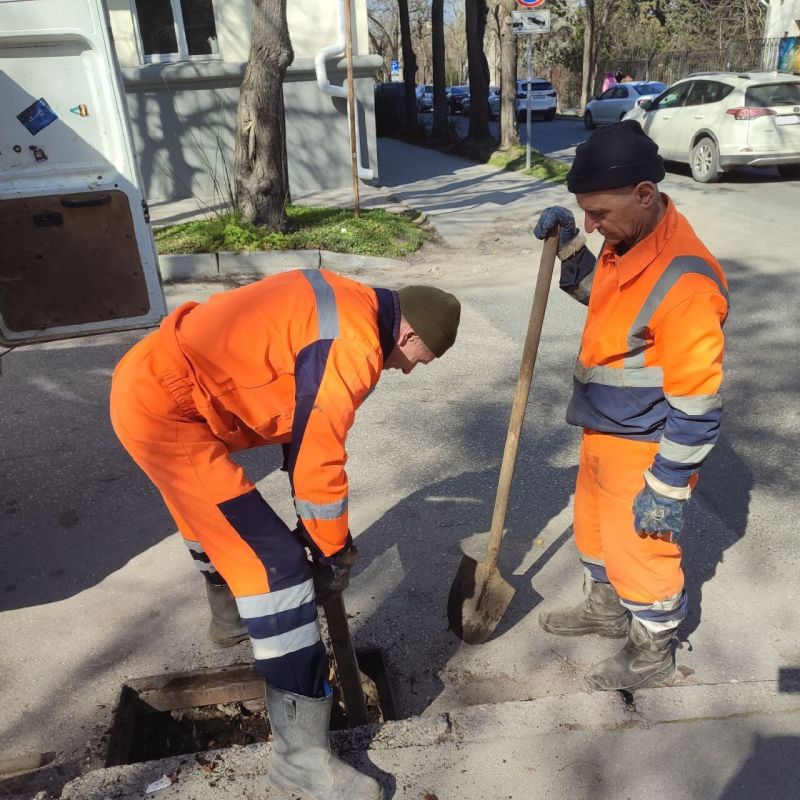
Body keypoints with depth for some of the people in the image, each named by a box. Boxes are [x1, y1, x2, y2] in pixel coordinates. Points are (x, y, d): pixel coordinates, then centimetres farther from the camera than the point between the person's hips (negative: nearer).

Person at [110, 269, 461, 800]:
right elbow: (318, 460, -15)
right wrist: (333, 554, 1)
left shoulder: (342, 304, 11)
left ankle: (230, 614, 62)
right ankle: (302, 755, 2)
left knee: (210, 505, 34)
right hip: (164, 410, -11)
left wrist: (325, 532, 23)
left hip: (149, 378, 11)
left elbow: (307, 430, 19)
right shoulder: (352, 345, -20)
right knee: (275, 563, -10)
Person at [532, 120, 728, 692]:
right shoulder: (626, 243, -2)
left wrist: (666, 489, -20)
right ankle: (605, 609, 52)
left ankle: (653, 654, 38)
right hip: (602, 431, 9)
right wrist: (568, 243, 2)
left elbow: (697, 405, -26)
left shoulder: (684, 281, -30)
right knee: (595, 527, 26)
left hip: (645, 450, -9)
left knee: (641, 552, 12)